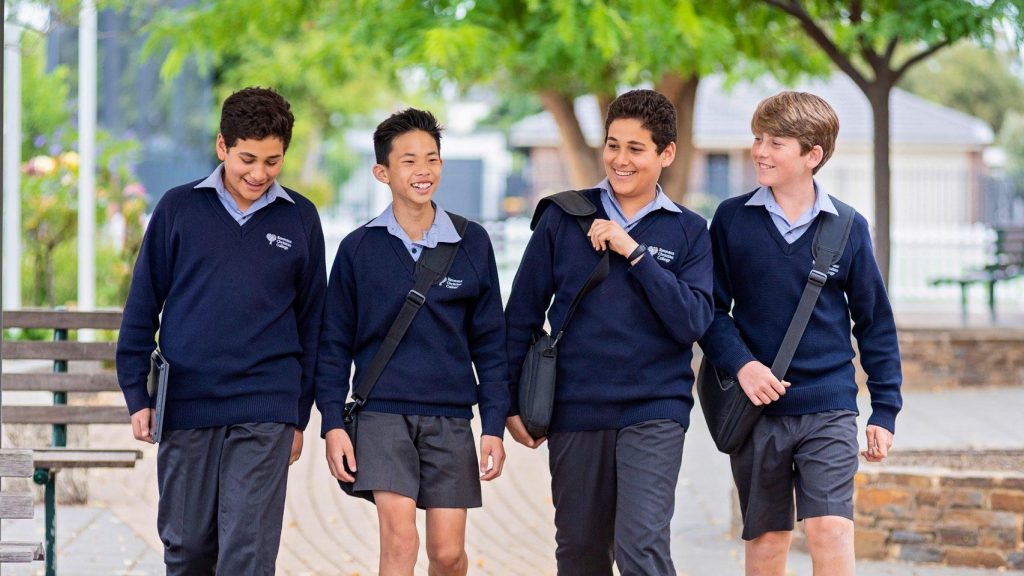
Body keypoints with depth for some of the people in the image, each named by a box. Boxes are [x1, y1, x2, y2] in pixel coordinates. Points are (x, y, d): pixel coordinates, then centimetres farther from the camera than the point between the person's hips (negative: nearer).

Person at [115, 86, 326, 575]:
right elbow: (142, 308, 7)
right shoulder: (178, 209, 3)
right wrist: (137, 396, 3)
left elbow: (311, 320, 11)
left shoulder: (300, 219, 5)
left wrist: (299, 414, 9)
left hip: (264, 413, -1)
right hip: (185, 407, 1)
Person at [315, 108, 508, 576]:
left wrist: (494, 426, 2)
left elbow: (489, 343, 7)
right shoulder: (358, 249, 2)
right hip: (383, 415, -1)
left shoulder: (472, 243, 4)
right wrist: (333, 424, -2)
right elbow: (335, 345, 6)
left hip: (450, 419, 1)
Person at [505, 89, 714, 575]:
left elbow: (692, 321, -9)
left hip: (654, 412, -2)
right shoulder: (565, 217, 4)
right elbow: (522, 313, 8)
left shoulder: (688, 232, 4)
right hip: (575, 412, 2)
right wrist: (512, 402, 6)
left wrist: (634, 252, -13)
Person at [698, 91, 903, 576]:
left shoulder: (848, 227, 1)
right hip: (757, 409, 1)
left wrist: (885, 409, 5)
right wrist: (740, 363, -15)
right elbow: (711, 310, 3)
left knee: (831, 532, -12)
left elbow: (875, 322, 7)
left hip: (829, 411, -1)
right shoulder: (731, 219, 0)